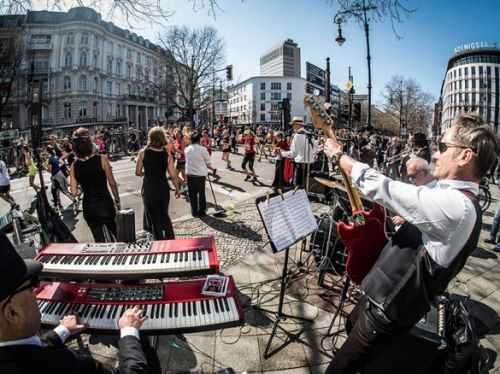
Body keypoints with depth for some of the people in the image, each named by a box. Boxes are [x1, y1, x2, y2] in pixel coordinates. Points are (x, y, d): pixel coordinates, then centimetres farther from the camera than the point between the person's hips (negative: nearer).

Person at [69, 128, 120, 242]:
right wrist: (117, 200, 6)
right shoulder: (102, 159, -10)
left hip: (88, 207, 3)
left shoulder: (74, 166, -2)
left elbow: (74, 192, -3)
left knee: (99, 241, 14)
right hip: (105, 204, -3)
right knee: (118, 237, 13)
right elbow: (112, 183, -6)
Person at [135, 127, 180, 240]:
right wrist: (177, 189, 8)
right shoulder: (167, 155, -6)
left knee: (155, 219, 10)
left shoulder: (143, 153, -7)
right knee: (164, 215, 23)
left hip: (149, 190, -2)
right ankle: (171, 239, 26)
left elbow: (138, 172, -4)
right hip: (164, 189, 2)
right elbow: (173, 176, -7)